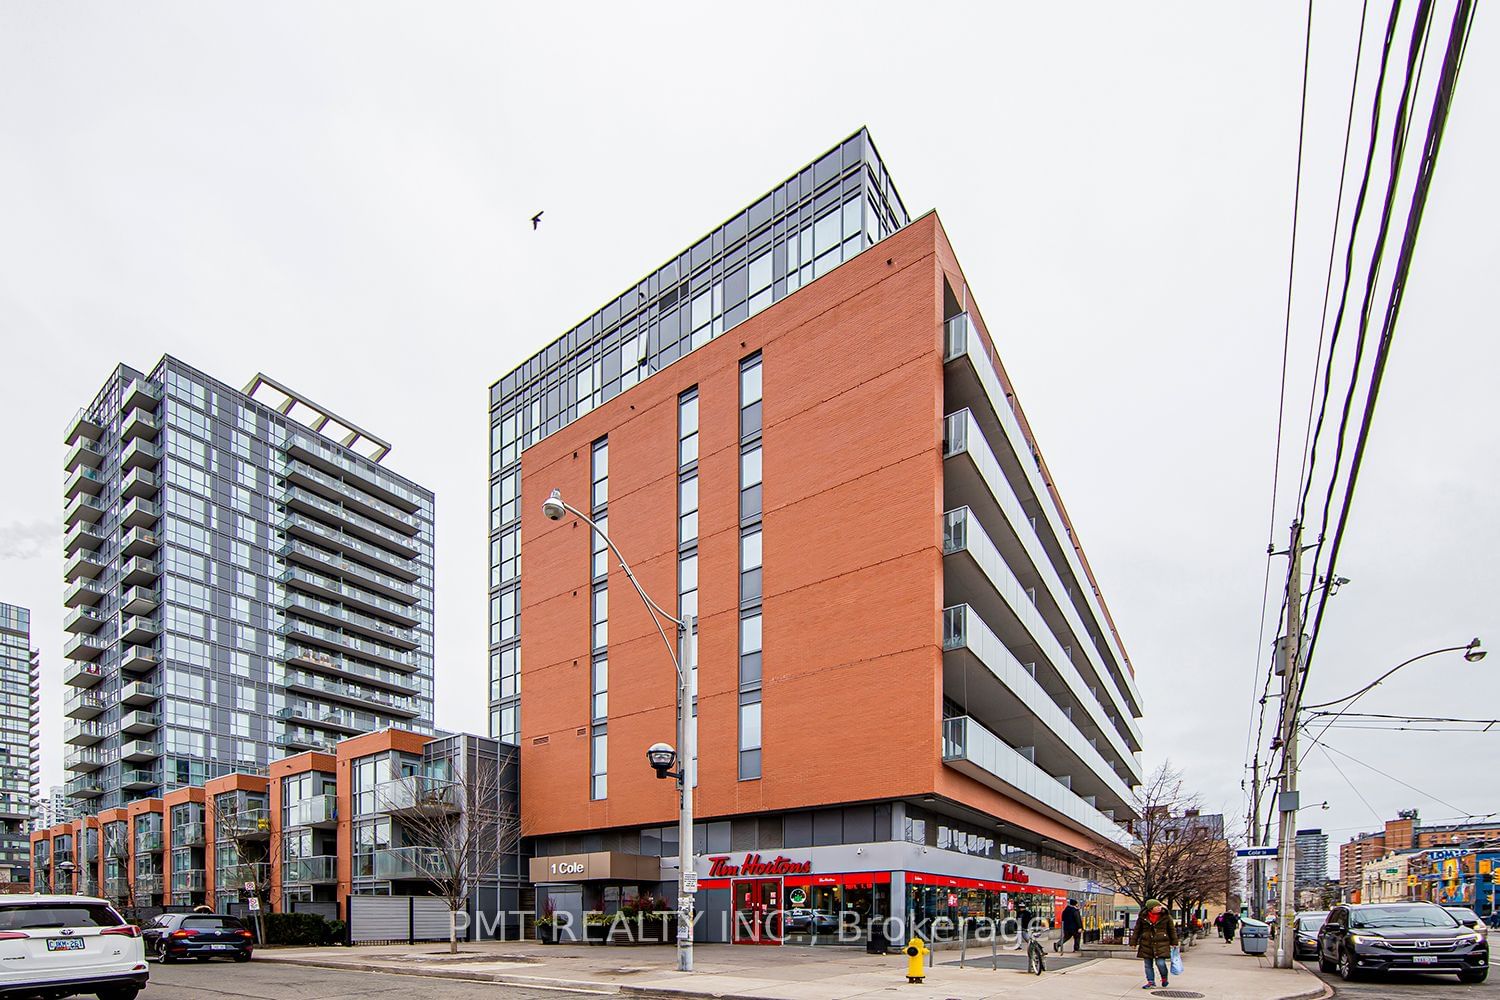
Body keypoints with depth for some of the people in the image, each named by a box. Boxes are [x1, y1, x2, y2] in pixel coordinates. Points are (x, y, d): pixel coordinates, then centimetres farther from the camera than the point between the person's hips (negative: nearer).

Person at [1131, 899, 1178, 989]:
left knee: (1160, 963, -10)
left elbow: (1172, 930, 10)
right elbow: (1137, 930, 8)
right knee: (1148, 964, 4)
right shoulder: (1143, 917, -1)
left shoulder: (1166, 916, -1)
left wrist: (1174, 943, 10)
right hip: (1146, 944, 2)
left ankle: (1164, 978, 19)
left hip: (1161, 944, -2)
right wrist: (1134, 942, 7)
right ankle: (1151, 982, 16)